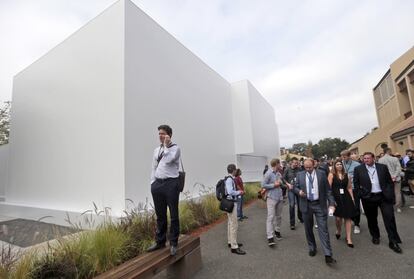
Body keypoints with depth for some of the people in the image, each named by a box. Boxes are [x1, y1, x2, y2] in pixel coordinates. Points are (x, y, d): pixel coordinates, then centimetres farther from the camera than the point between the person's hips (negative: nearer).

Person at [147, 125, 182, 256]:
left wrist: (166, 145, -12)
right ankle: (160, 241, 30)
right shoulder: (156, 150, 15)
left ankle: (173, 243, 19)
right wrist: (153, 183, 11)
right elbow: (154, 167, 17)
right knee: (160, 215, 15)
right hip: (157, 184, 6)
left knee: (173, 215, 4)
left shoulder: (175, 148, -2)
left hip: (170, 183, -5)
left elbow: (168, 160, -20)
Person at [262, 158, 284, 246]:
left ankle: (277, 231, 36)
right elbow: (263, 185, -14)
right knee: (271, 217, -8)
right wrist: (274, 185, -13)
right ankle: (270, 237, -6)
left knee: (278, 216, 17)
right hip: (271, 198, -7)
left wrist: (280, 183, -1)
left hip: (280, 197, 7)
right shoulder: (268, 173, -13)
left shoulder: (279, 173, 8)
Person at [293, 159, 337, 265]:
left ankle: (328, 255, 4)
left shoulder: (321, 174, -2)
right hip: (306, 205, 2)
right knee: (308, 229, 14)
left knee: (323, 229, -2)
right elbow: (295, 187, 8)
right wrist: (299, 191, -15)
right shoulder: (300, 175, 1)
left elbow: (328, 190, 0)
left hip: (320, 205, -2)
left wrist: (331, 203, -6)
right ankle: (312, 248, 33)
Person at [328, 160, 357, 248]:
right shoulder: (331, 175, -3)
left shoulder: (346, 175, 9)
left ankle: (348, 238, 14)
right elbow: (328, 187, -8)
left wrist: (352, 198, 8)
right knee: (338, 217, 1)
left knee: (348, 218, 3)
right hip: (336, 198, -3)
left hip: (346, 198, 3)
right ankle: (338, 231, 33)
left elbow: (349, 188, 12)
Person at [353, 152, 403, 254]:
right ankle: (375, 236, 33)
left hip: (384, 196, 1)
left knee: (390, 218, 1)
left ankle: (393, 241, 15)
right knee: (371, 219, 12)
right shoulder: (358, 169, -3)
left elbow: (390, 181, 5)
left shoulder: (383, 167, 1)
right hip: (368, 198, 0)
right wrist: (362, 193, -4)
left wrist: (391, 195, 0)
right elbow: (355, 183, 2)